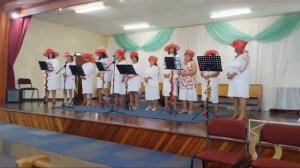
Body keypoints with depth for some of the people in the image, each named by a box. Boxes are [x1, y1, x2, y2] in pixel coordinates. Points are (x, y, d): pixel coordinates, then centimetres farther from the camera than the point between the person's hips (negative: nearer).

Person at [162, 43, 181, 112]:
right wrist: (164, 73, -8)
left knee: (174, 92, -5)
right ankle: (166, 106, 8)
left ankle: (175, 106, 0)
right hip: (167, 76, 2)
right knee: (166, 91, 1)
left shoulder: (177, 56, 7)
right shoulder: (166, 56, 15)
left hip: (174, 76, -2)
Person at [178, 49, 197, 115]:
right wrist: (179, 72, -5)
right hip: (183, 82, 6)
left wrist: (186, 73, -22)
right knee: (183, 96, 5)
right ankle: (184, 109, 14)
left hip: (190, 82, -6)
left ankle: (191, 110, 3)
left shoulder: (193, 63, -3)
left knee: (190, 96, -4)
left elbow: (194, 72, -14)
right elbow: (179, 71, 19)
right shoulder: (182, 63, 16)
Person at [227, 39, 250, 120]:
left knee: (241, 96, -11)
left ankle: (243, 114, -10)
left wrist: (233, 74, -19)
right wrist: (229, 73, 0)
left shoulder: (245, 55, -7)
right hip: (234, 80, 8)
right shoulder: (236, 57, 18)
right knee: (235, 96, 7)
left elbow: (242, 68, -16)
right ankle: (236, 113, 13)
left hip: (242, 80, -8)